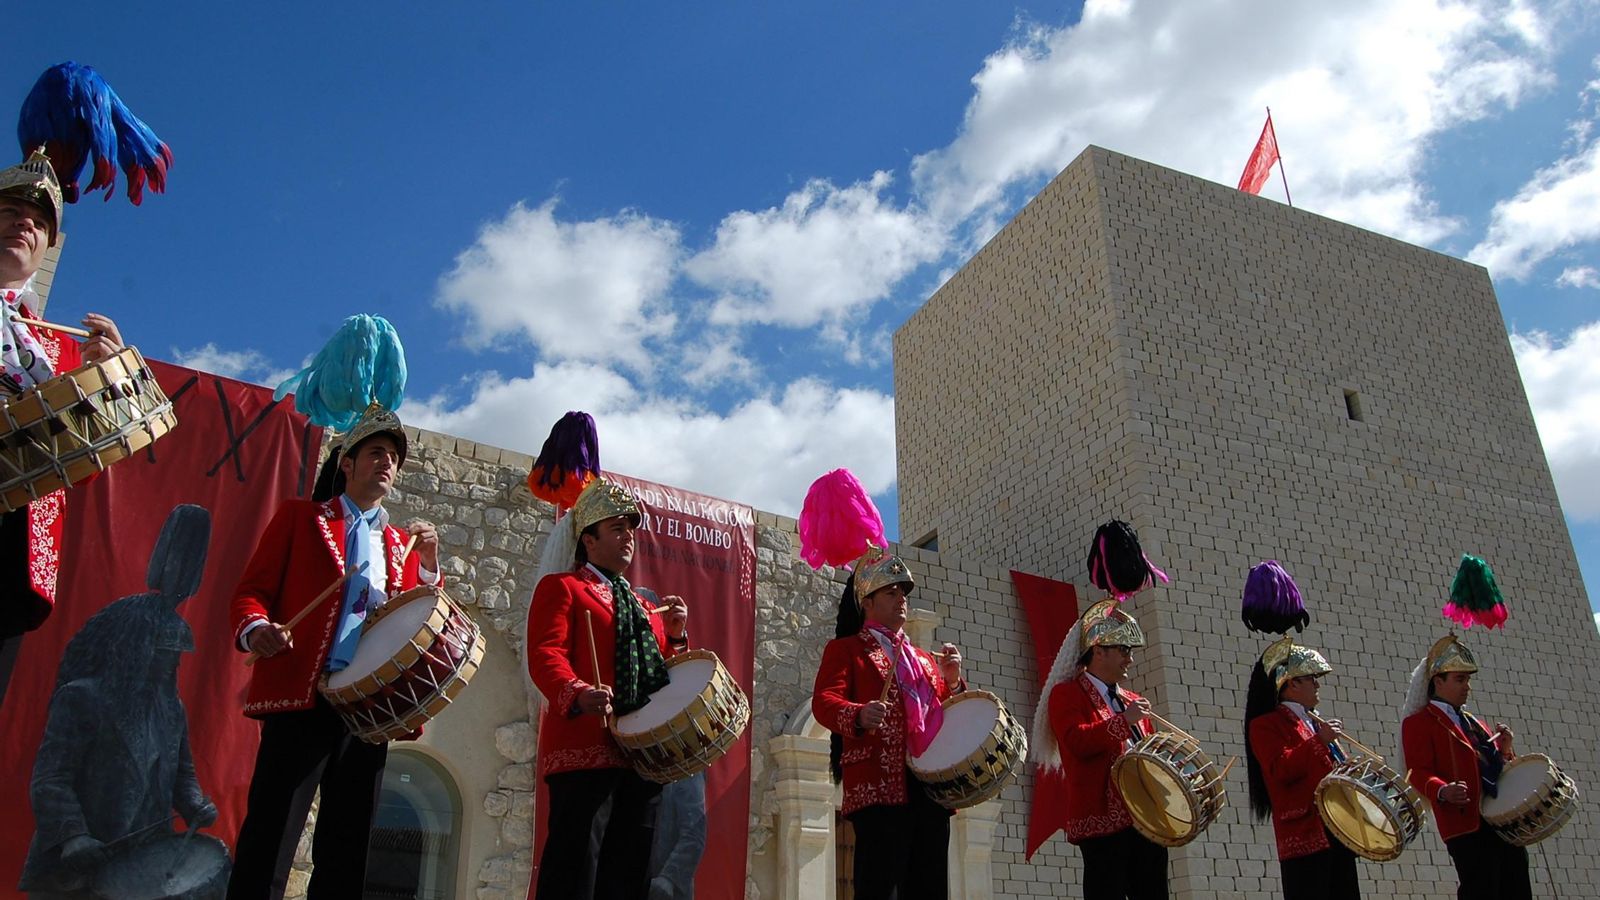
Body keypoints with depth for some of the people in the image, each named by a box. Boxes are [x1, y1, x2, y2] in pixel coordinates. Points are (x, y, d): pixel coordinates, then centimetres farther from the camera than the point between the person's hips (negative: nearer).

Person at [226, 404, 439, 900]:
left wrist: (428, 566, -1)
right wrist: (256, 629, -18)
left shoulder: (402, 544, 20)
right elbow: (251, 590, 4)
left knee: (346, 849, 7)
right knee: (270, 841, -7)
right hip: (302, 696, -4)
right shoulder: (300, 516, 10)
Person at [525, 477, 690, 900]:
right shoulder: (560, 586, 4)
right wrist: (579, 693, -31)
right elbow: (545, 654, -12)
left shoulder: (643, 604, 26)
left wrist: (675, 634, 8)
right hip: (585, 749, -7)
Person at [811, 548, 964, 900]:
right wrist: (859, 716, -29)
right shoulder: (845, 648, 8)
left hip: (931, 784, 6)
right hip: (881, 786, -6)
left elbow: (945, 714, 24)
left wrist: (952, 680, 4)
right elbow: (823, 700, -8)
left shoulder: (923, 658, 26)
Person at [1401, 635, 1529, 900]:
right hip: (1468, 824, -8)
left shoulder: (1472, 722, 24)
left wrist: (1505, 749, 6)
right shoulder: (1418, 723, 0)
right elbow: (1419, 771, -12)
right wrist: (1442, 791, -32)